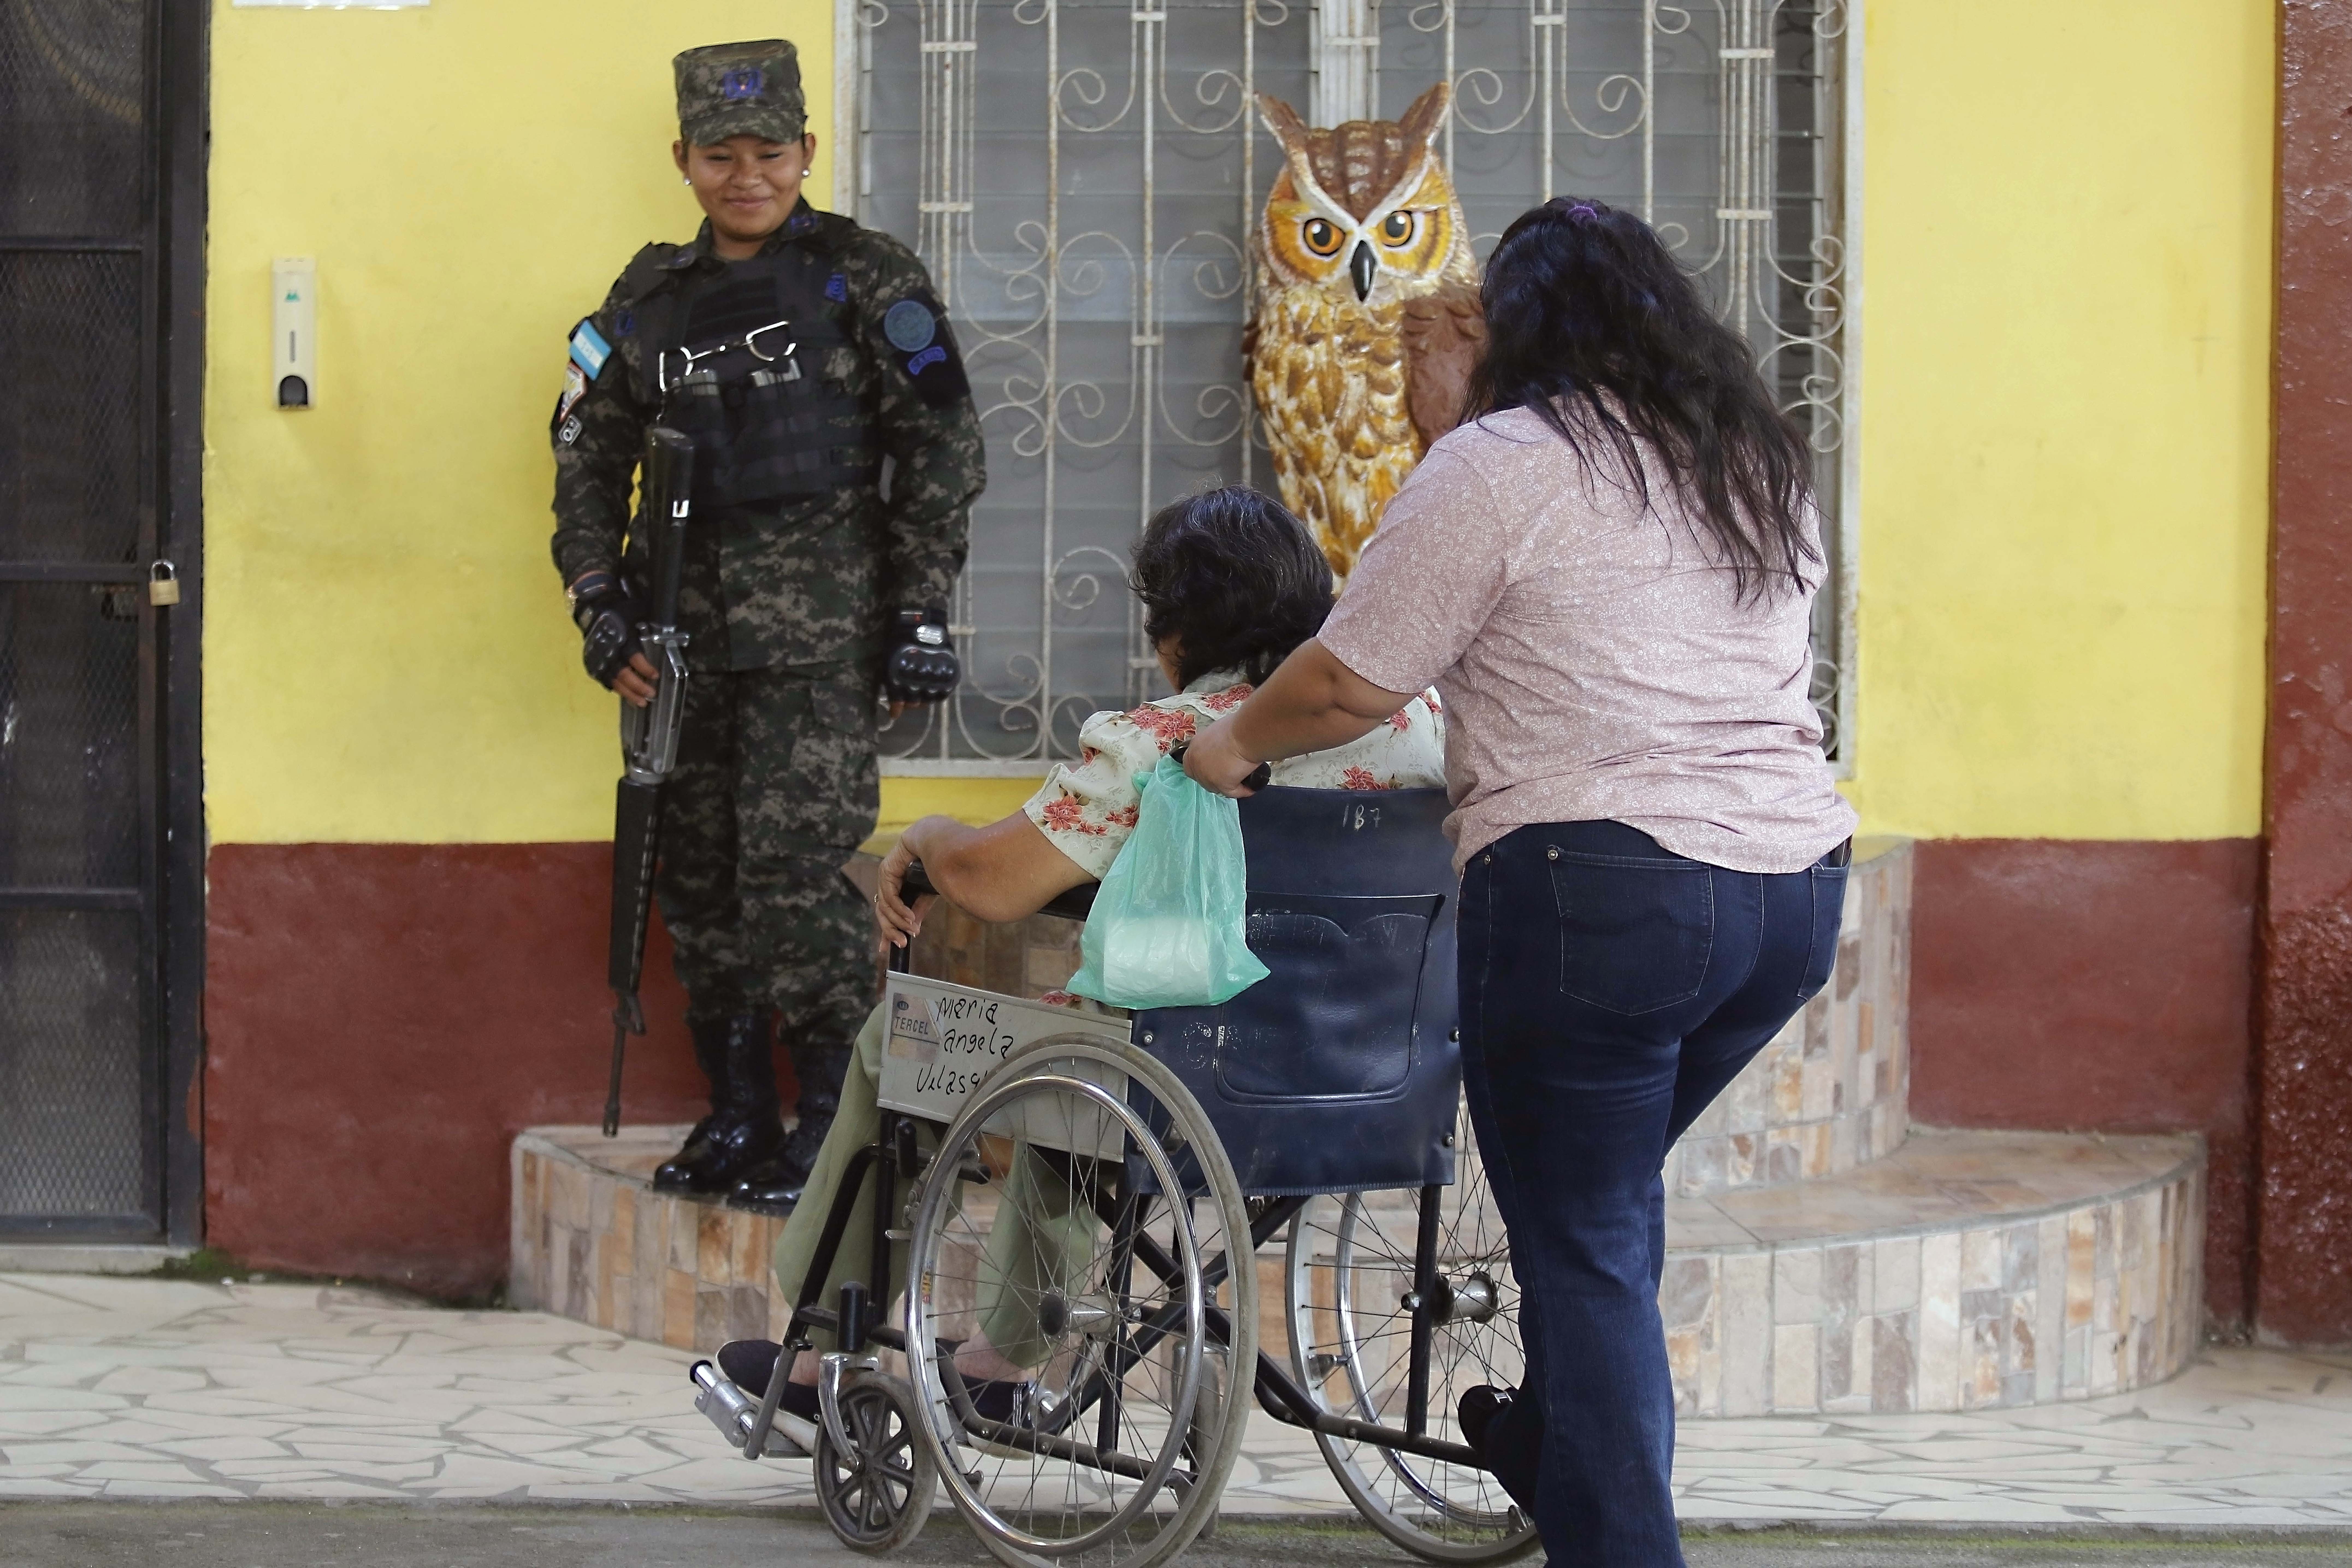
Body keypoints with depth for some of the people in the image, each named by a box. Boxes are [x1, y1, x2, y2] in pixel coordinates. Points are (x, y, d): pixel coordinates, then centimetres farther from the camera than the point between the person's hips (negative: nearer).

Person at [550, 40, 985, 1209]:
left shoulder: (866, 282, 0)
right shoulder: (648, 301, 11)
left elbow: (943, 450, -1)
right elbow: (589, 463, 15)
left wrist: (919, 612, -5)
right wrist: (603, 610, 4)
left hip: (818, 629, -5)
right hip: (685, 633, 5)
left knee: (795, 864, -13)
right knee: (697, 874, 7)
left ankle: (833, 1114, -4)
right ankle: (736, 1114, 16)